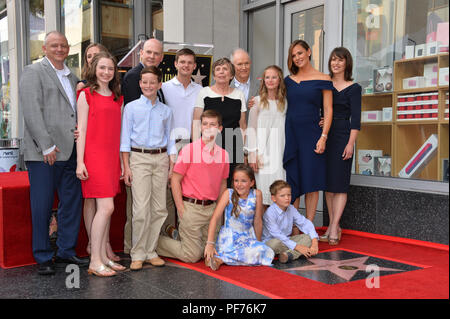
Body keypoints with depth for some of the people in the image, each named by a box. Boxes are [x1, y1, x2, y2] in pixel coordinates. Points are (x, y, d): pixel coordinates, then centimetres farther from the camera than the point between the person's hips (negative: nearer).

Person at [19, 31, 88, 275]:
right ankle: (43, 258, 11)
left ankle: (66, 251, 23)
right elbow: (32, 112, -11)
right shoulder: (33, 72, -1)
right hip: (44, 154, -7)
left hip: (70, 152, 7)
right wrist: (47, 146, -16)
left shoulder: (72, 77, 19)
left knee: (72, 203, 10)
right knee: (42, 207, 0)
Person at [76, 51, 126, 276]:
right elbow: (81, 130, -4)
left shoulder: (117, 98, 17)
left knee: (105, 208, 7)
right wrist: (80, 162, -9)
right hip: (94, 156, -6)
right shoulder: (86, 94, 0)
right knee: (106, 207, -11)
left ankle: (104, 257, 15)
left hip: (112, 157, 6)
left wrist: (122, 162, 14)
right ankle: (95, 262, -4)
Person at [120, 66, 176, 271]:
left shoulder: (166, 111, 12)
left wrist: (171, 166, 8)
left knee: (159, 208, 2)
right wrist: (126, 166, -3)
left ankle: (150, 251, 13)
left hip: (161, 159, 3)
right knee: (141, 209, -9)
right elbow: (125, 138, 3)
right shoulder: (131, 107, 5)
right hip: (139, 158, -3)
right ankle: (138, 254, 2)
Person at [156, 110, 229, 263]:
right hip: (192, 207, -5)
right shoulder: (189, 150, -8)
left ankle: (176, 234, 32)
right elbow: (175, 180, -7)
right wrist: (181, 210, -10)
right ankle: (157, 241, 20)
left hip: (211, 208, 5)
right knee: (192, 256, -2)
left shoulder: (223, 154, 6)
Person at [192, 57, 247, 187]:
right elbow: (196, 123, 2)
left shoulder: (239, 95, 11)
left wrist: (243, 150, 7)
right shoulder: (204, 93, 5)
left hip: (232, 150, 2)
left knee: (228, 184, -1)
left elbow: (243, 125, 13)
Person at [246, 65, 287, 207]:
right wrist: (253, 154, -4)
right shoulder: (258, 101, 5)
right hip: (263, 151, -2)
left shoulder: (285, 102, 11)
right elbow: (251, 128, 2)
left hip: (280, 151, 2)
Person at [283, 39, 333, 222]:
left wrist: (323, 137, -11)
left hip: (311, 135, -4)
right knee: (291, 182, 5)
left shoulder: (323, 80, 0)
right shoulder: (288, 80, 12)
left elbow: (328, 110, -3)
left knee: (311, 182, 1)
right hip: (290, 135, 4)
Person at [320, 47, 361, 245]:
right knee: (327, 182, 6)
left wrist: (350, 143, -13)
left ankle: (333, 228, -3)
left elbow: (356, 119, -5)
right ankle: (333, 226, 15)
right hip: (324, 135, 4)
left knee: (339, 183, -5)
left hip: (342, 136, -4)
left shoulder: (353, 88, 0)